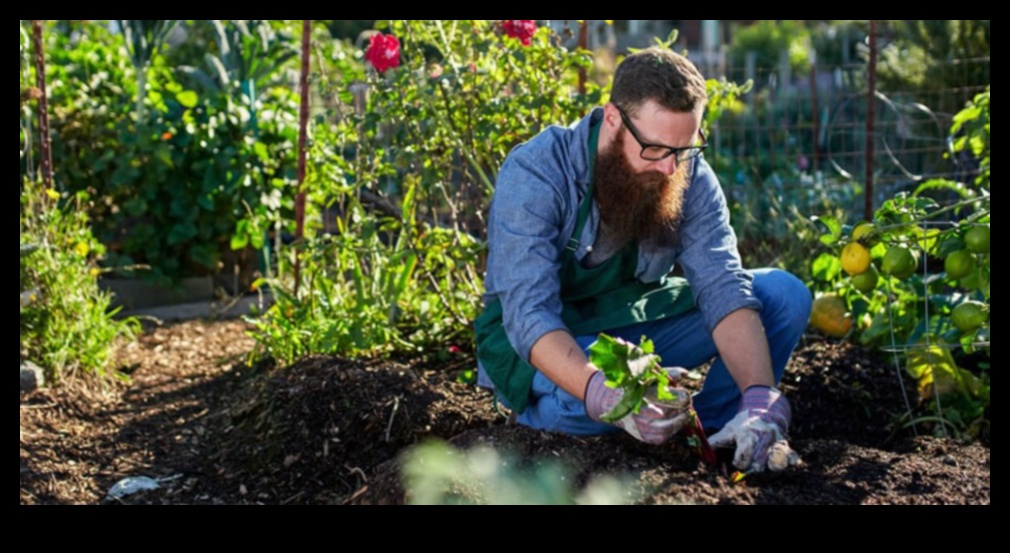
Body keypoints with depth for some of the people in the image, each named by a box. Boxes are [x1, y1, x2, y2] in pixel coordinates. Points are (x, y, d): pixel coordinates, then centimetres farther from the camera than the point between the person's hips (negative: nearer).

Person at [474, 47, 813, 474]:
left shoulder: (690, 177, -13)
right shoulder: (535, 173, -26)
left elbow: (724, 288, -21)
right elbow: (530, 313, -35)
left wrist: (759, 401, -38)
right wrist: (605, 396, -52)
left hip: (637, 326, 4)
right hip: (540, 343, -4)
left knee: (785, 295, -11)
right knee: (580, 404, -39)